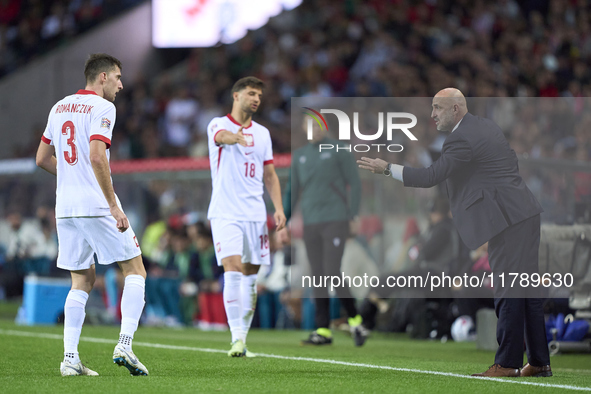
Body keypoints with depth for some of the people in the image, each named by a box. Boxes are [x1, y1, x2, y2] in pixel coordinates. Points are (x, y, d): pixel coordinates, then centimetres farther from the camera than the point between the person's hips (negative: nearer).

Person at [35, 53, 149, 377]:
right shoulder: (101, 108, -8)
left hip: (65, 208, 7)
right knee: (135, 270, 3)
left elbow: (42, 159, 19)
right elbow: (97, 157, -20)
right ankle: (124, 344, -11)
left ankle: (70, 357, 2)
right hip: (97, 205, -7)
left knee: (82, 280, 12)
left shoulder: (60, 107, 15)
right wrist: (114, 205, -18)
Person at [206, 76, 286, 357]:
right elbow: (222, 136, -28)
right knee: (233, 268, -19)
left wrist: (278, 207, 5)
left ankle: (243, 339, 14)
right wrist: (235, 136, -52)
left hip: (255, 214, 5)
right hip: (225, 213, -5)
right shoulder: (219, 124, -2)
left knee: (250, 275, 6)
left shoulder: (262, 133, 16)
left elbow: (270, 175, 19)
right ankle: (236, 338, -22)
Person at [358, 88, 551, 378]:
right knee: (527, 289, 11)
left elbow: (431, 176, -17)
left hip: (507, 218, -10)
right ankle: (539, 362, 13)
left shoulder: (462, 139, -14)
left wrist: (386, 168, -13)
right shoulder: (485, 126, 16)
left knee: (508, 292, -7)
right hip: (524, 214, 10)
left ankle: (507, 363, -6)